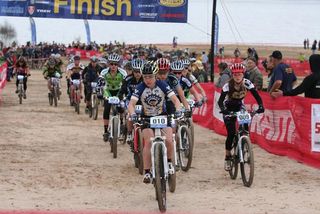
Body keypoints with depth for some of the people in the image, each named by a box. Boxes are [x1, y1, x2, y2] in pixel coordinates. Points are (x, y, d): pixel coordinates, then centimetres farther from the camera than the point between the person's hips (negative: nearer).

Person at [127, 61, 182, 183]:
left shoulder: (162, 85, -14)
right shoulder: (140, 88, -15)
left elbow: (175, 100, -18)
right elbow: (131, 104, -24)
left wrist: (178, 110, -38)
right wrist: (132, 114, -45)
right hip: (146, 118, -1)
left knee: (168, 140, -20)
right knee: (148, 141, -23)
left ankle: (170, 163, 9)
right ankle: (147, 172, -15)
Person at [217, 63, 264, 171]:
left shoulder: (247, 83, -20)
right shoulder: (228, 85, -26)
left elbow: (257, 96, -23)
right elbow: (220, 100, -32)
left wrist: (261, 106, -42)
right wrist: (222, 109, -52)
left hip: (240, 107, 3)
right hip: (229, 108, -3)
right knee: (231, 133, -15)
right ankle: (227, 158, -2)